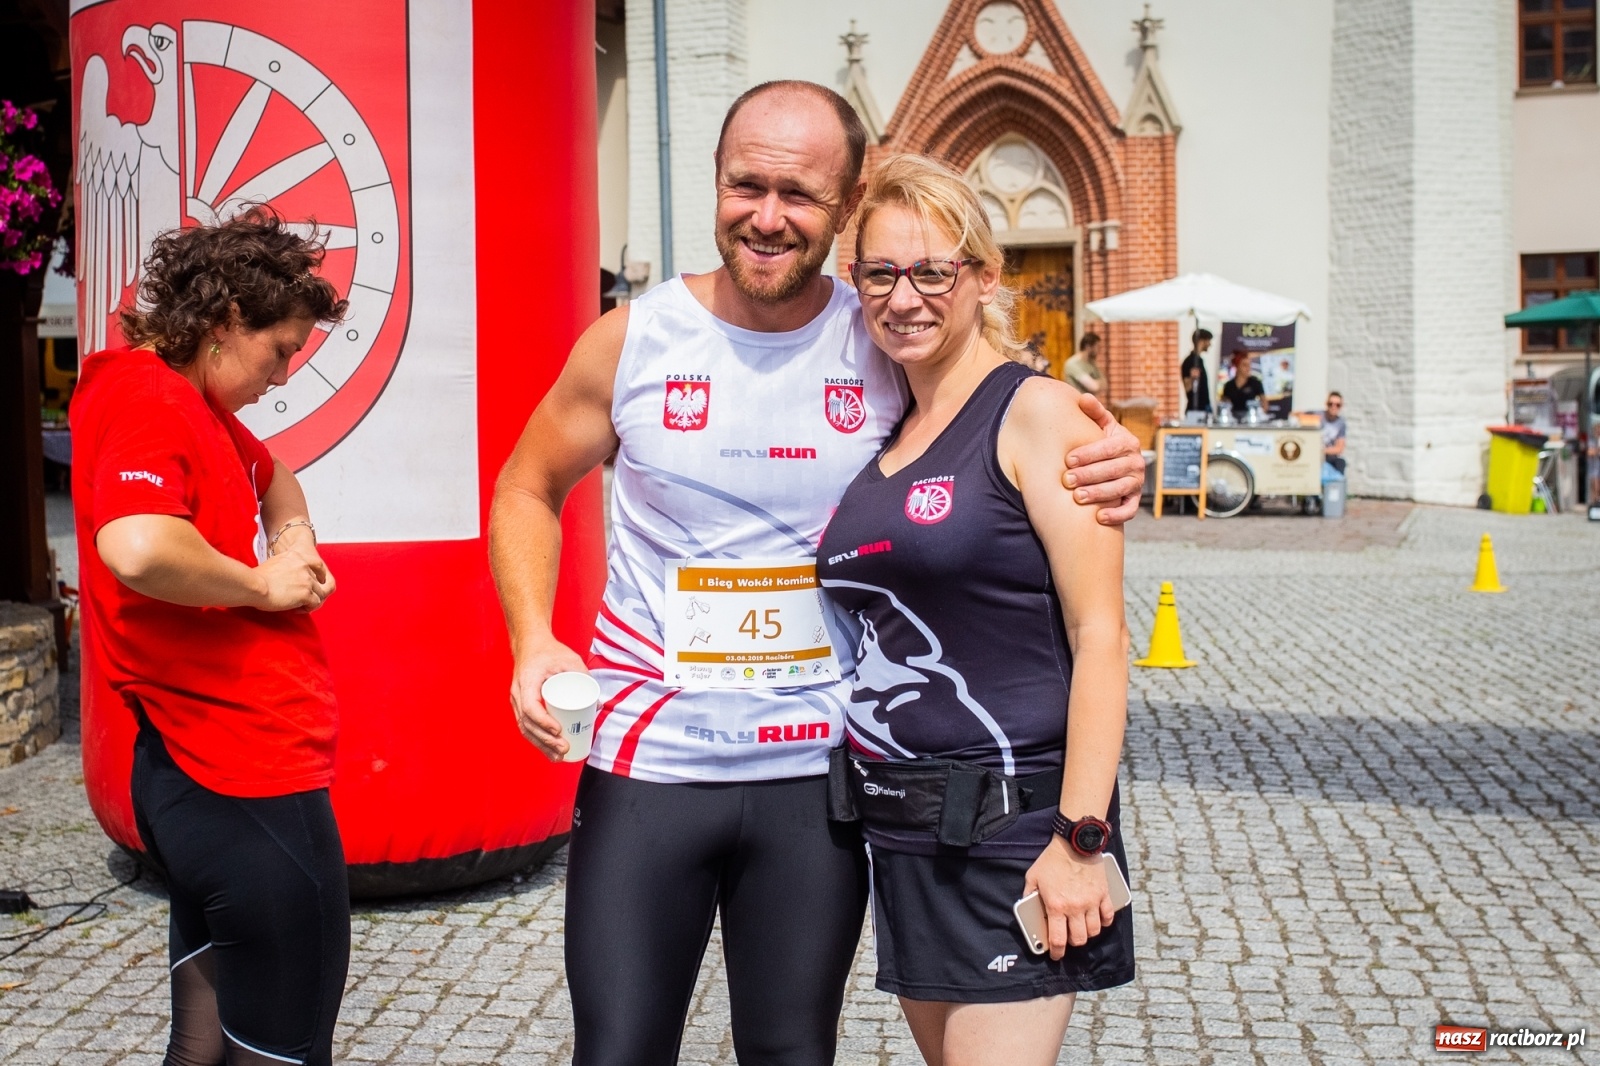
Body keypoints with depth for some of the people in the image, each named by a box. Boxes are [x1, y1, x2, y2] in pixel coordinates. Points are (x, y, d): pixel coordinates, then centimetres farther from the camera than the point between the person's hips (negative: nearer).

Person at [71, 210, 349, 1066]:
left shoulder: (192, 403, 15)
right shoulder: (147, 398, -16)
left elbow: (274, 475, 33)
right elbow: (138, 551, -34)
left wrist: (294, 540, 11)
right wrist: (263, 585, -17)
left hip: (209, 775, 11)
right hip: (251, 778, -11)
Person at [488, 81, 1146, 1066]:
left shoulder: (891, 346, -3)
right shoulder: (633, 340, -4)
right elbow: (529, 488, 9)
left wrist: (1108, 472, -15)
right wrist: (534, 640, -7)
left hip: (818, 770, 1)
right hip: (648, 762, 0)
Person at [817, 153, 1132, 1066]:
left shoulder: (1036, 413, -10)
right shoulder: (882, 436, 12)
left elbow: (1099, 631, -15)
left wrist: (1080, 837, -19)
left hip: (1011, 827, -7)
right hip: (902, 829, 7)